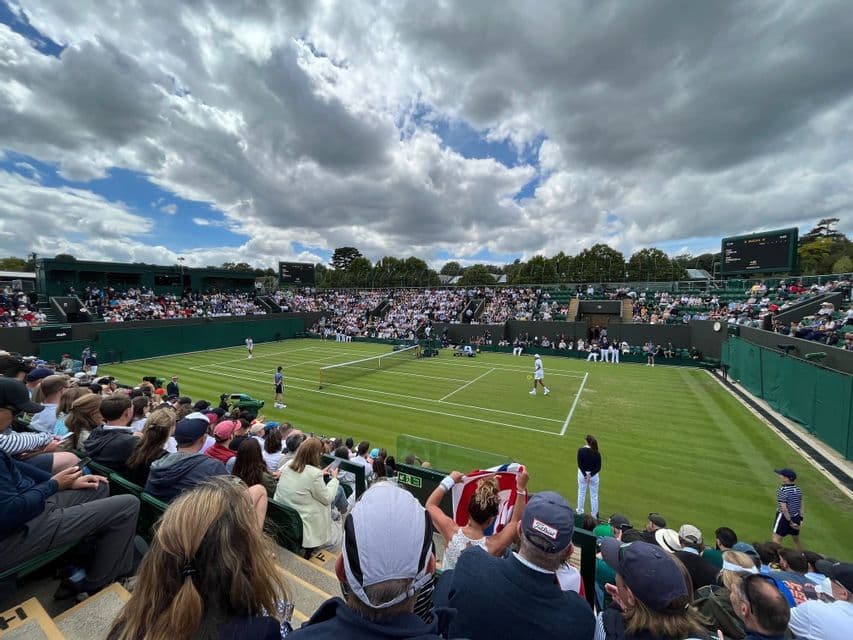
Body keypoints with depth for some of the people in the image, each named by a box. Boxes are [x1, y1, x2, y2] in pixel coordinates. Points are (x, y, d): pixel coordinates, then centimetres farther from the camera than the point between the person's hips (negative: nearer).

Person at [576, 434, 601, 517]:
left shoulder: (580, 450, -18)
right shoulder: (597, 453, -16)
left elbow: (579, 464, -16)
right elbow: (598, 467, -14)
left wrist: (585, 475, -10)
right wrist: (590, 475, -12)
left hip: (582, 474, 0)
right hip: (594, 475, 0)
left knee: (581, 494, 19)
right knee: (594, 495, 16)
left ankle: (580, 512, 33)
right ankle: (594, 515, 28)